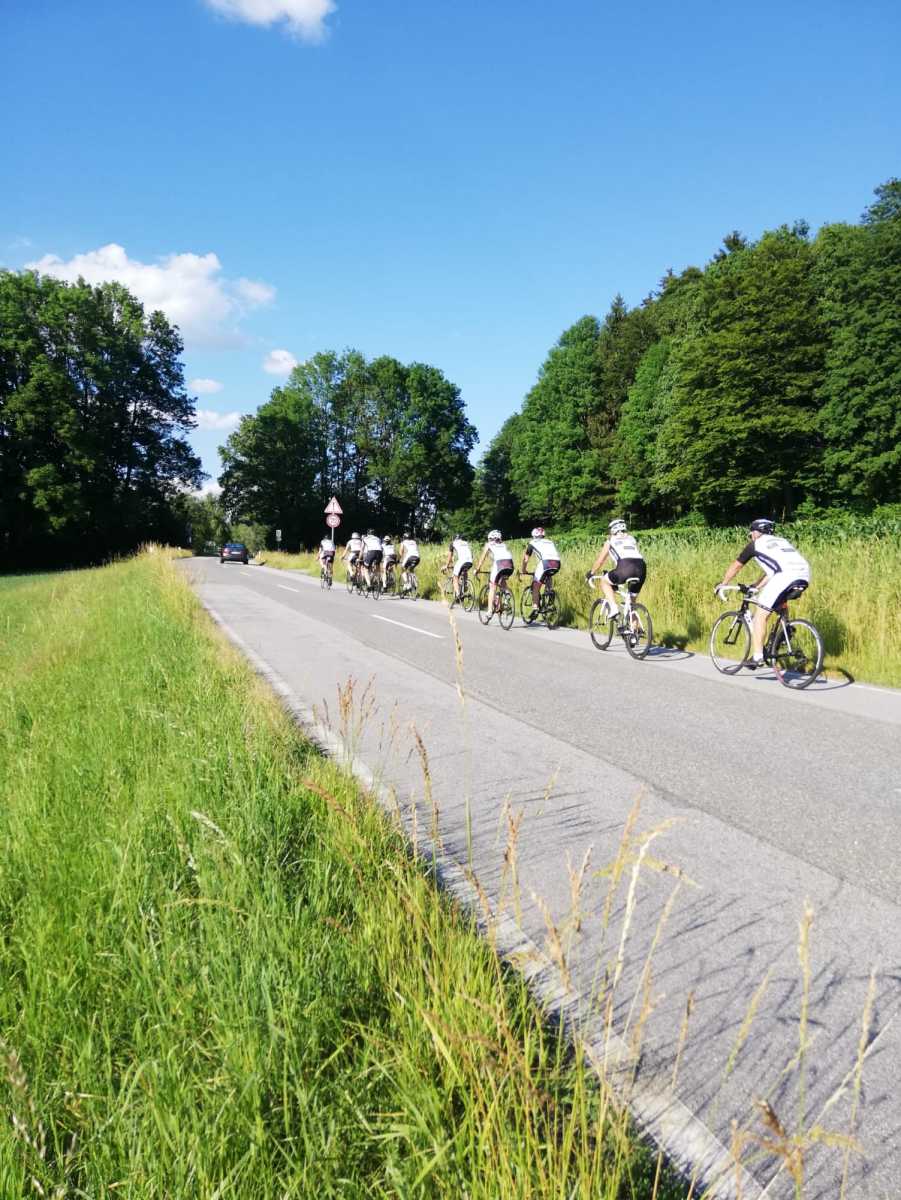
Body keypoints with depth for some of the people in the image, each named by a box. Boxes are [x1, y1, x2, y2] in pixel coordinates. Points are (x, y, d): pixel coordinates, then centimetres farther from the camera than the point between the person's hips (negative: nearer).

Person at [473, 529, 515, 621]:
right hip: (510, 563, 4)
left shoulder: (489, 544, 25)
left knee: (492, 587, 6)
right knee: (503, 581, 31)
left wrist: (477, 569, 33)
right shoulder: (504, 544, 35)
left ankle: (490, 611, -2)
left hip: (499, 562, -4)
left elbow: (482, 558, 25)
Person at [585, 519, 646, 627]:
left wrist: (591, 573, 42)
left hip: (625, 568, -5)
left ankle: (614, 608, 3)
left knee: (604, 581, 20)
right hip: (642, 568, 5)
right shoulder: (632, 539, 33)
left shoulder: (610, 541, 22)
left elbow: (600, 560, 27)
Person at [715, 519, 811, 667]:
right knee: (779, 600, 36)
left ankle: (757, 657, -2)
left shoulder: (756, 544, 19)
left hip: (786, 575, -7)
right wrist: (756, 586, 49)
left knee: (760, 615, 3)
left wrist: (721, 585, 38)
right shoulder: (782, 541, 35)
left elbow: (736, 566, 28)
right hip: (805, 576, 7)